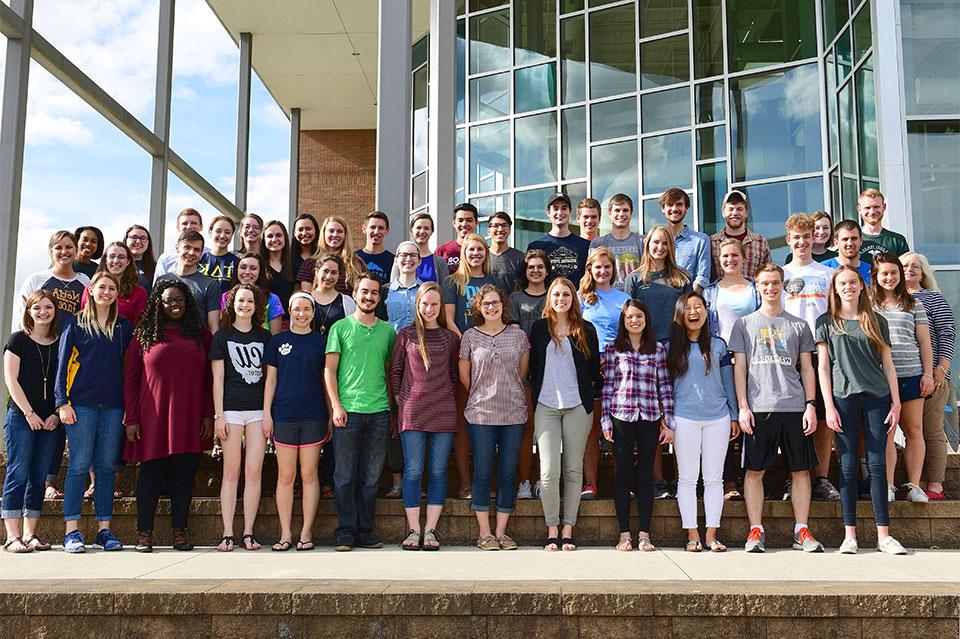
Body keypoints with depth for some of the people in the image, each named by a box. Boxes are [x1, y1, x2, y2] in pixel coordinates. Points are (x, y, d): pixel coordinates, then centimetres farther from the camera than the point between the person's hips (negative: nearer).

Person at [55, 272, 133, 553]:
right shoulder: (75, 324, 6)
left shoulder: (123, 327, 14)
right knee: (79, 464, -4)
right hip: (81, 403, -3)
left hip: (113, 405, 3)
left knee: (107, 466, 4)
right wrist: (62, 401, -7)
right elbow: (63, 363, 2)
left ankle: (105, 529, 8)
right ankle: (72, 531, 0)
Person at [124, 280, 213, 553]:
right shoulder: (144, 335, 6)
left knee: (184, 475, 5)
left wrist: (208, 415, 1)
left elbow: (209, 377, 8)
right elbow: (130, 377, 4)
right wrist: (131, 419, -2)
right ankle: (144, 533, 10)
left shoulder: (200, 335, 9)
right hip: (153, 418, -1)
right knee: (150, 474, 2)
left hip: (189, 418, 1)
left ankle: (180, 531, 13)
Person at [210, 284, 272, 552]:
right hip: (231, 409, -2)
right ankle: (228, 534, 3)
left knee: (254, 472, -1)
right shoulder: (222, 336, 7)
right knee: (231, 472, -1)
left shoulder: (264, 337, 12)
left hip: (258, 410, 2)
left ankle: (248, 533, 5)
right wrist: (218, 415, -4)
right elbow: (218, 378, 3)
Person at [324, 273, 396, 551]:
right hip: (348, 411, -2)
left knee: (371, 477, 7)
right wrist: (336, 405, -8)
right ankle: (346, 532, 9)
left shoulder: (387, 330, 12)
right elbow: (329, 370, 1)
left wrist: (393, 408, 10)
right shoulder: (341, 328, 4)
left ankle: (364, 532, 15)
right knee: (345, 476, 1)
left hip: (379, 411, 3)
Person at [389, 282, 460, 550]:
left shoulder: (450, 337, 8)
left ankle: (430, 530, 10)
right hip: (411, 411, -2)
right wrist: (401, 400, 3)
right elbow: (395, 370, 8)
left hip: (443, 412, 2)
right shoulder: (405, 335, 4)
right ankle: (413, 530, 7)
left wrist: (445, 396, 7)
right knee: (413, 471, -1)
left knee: (438, 471, 3)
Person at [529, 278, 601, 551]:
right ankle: (552, 529, 4)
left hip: (578, 406, 0)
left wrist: (597, 397, 5)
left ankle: (568, 529, 12)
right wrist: (534, 398, 7)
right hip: (546, 407, 0)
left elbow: (595, 369, 10)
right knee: (549, 471, -8)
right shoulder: (539, 328, 8)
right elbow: (533, 367, 11)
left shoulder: (586, 330, 7)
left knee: (573, 470, 4)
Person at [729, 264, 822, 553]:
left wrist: (811, 405, 1)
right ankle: (756, 531, 7)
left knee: (801, 470, 3)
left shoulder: (798, 325, 13)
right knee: (755, 470, 0)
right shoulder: (745, 324, 10)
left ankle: (802, 531, 11)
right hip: (758, 408, -1)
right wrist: (742, 407, -3)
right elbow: (739, 367, 6)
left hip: (795, 408, 1)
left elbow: (807, 368, 12)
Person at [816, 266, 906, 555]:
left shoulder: (877, 322, 12)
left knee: (877, 464, 1)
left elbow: (888, 365, 11)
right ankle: (850, 535, 5)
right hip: (844, 398, -1)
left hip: (877, 397, 1)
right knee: (848, 465, 0)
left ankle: (884, 535, 4)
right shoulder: (826, 322, 7)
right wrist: (829, 406, -5)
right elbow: (823, 366, 3)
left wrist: (896, 403, 3)